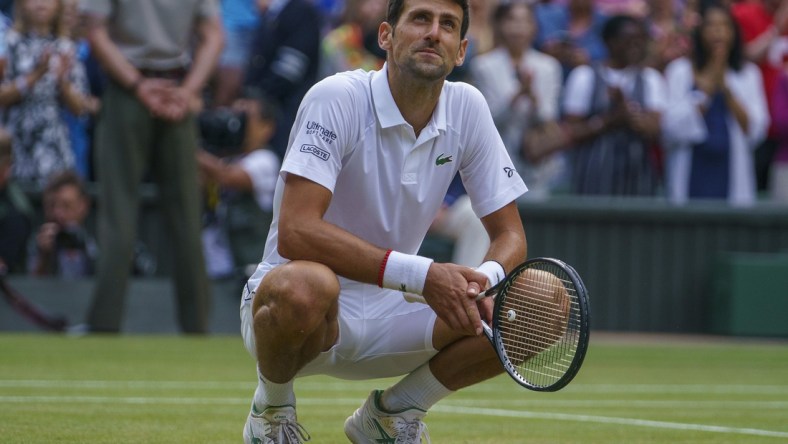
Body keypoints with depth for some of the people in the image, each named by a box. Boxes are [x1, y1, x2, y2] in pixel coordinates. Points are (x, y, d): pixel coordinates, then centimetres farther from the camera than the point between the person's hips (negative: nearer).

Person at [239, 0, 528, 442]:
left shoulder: (468, 108, -2)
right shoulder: (337, 99, -19)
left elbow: (510, 234, 3)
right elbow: (296, 231, -29)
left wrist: (485, 279, -22)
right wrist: (421, 275, -35)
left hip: (384, 315, 5)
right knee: (305, 287, -41)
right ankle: (272, 407, -6)